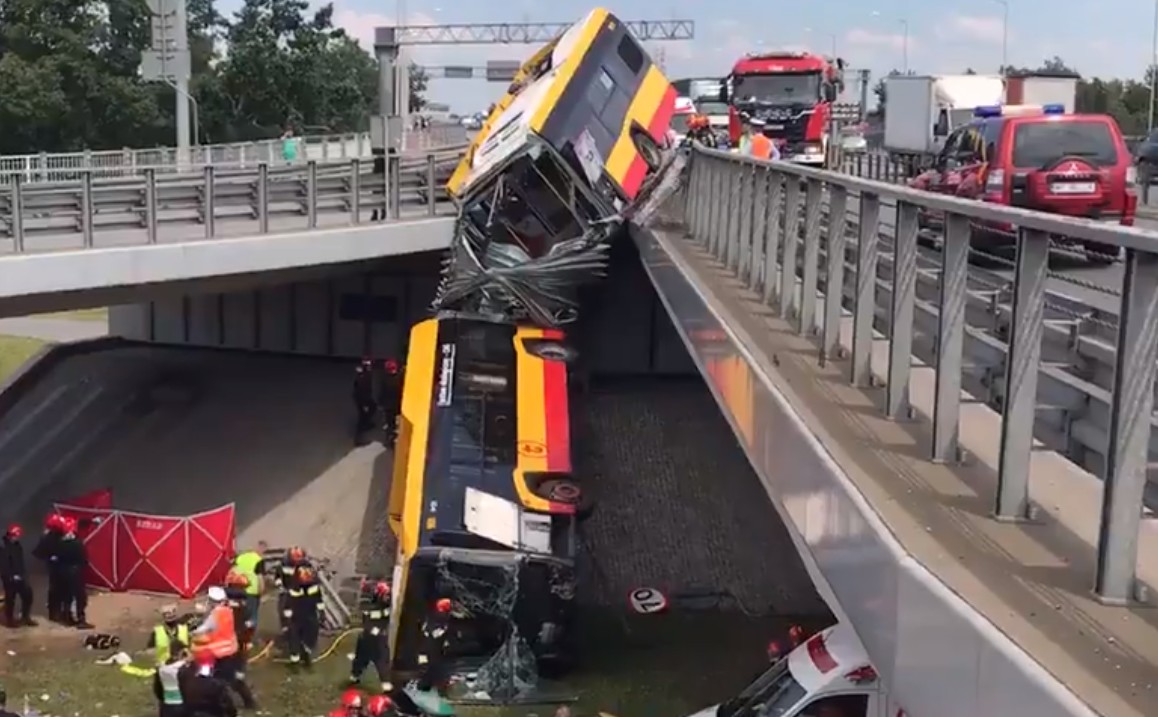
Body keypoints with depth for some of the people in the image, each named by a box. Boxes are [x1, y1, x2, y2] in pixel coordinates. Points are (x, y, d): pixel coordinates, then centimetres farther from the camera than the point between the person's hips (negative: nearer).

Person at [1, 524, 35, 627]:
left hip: (20, 576, 7)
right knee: (10, 599, 2)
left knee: (27, 594, 6)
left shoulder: (18, 545, 9)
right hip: (9, 578, -7)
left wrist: (23, 574, 9)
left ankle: (26, 617, 19)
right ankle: (10, 620, 16)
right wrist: (11, 576, -19)